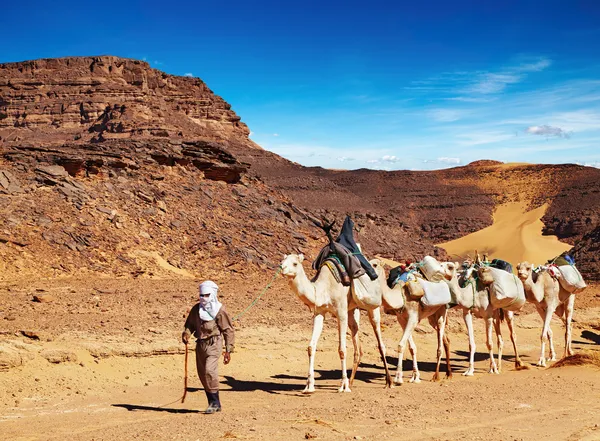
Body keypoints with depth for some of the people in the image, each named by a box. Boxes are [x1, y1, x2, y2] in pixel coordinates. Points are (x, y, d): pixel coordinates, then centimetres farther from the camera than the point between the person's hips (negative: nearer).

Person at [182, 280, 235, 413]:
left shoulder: (219, 310, -8)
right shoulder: (196, 308, 8)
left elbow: (229, 331, -5)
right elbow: (190, 324, 18)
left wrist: (228, 351, -8)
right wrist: (186, 333, -5)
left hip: (214, 344, -6)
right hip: (200, 344, 7)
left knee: (209, 370, -22)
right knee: (202, 374, 10)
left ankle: (215, 401, -10)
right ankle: (214, 403, 22)